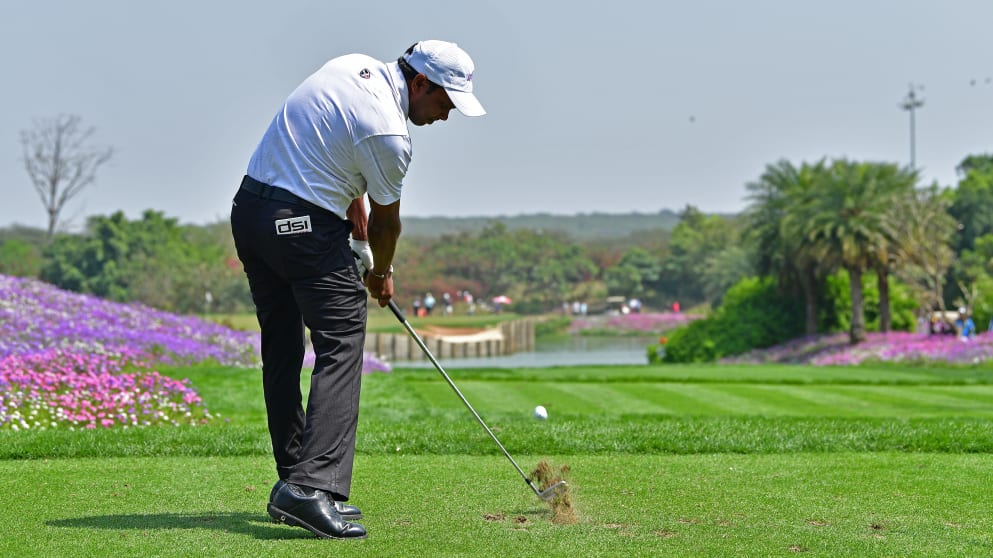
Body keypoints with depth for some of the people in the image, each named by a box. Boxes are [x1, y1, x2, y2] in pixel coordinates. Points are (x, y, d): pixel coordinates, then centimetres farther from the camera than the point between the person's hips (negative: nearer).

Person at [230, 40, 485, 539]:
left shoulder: (355, 66, 9)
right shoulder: (388, 132, -16)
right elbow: (387, 221, 0)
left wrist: (358, 223, 15)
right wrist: (381, 275, 19)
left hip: (249, 210, 10)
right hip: (304, 225, -10)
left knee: (281, 354, 12)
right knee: (341, 347, -10)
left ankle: (292, 484, 16)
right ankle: (313, 487, -22)